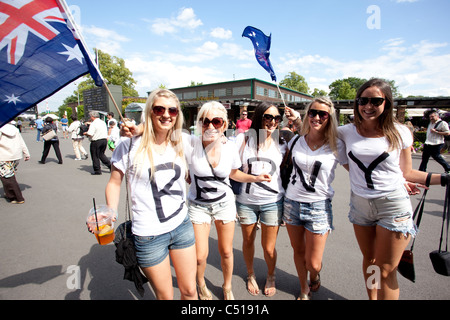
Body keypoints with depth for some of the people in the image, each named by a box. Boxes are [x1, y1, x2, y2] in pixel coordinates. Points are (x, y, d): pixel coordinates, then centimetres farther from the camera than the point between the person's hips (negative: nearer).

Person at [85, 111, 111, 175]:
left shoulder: (93, 123, -13)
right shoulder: (103, 122, 10)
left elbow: (90, 134, -20)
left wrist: (85, 133, 0)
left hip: (96, 141, -7)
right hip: (104, 140, 7)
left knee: (95, 156, 6)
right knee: (101, 154, 20)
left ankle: (97, 170, 13)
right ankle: (110, 165, 10)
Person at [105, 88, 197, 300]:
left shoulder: (180, 144, 2)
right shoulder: (130, 146, -10)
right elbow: (114, 183, -1)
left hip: (182, 226, 4)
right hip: (149, 235, -3)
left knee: (189, 291, 15)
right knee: (165, 296, 13)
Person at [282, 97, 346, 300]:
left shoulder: (336, 146, -6)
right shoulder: (296, 141, 1)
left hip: (318, 207, -2)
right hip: (292, 202, 3)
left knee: (313, 263, 4)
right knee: (298, 252, 17)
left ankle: (315, 277, 42)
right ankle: (304, 290, 43)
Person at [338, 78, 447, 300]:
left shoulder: (400, 133, -6)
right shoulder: (347, 132, -2)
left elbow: (406, 172, 2)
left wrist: (444, 178, -10)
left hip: (393, 206, -2)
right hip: (360, 204, 3)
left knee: (386, 271, 5)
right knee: (369, 261, 22)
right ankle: (371, 298, 43)